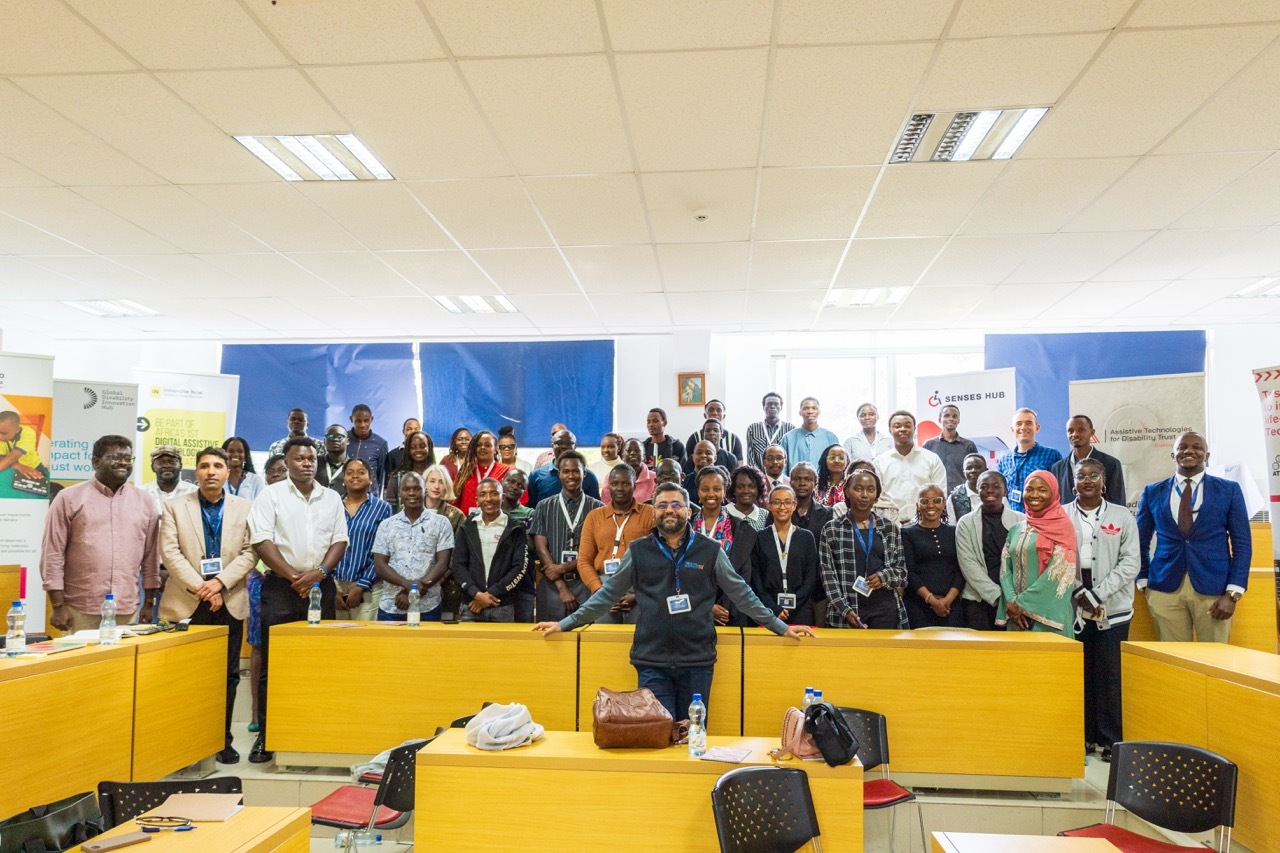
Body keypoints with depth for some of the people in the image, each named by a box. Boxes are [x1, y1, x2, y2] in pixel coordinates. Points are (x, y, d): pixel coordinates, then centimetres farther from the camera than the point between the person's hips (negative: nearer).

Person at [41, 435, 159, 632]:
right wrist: (58, 606, -5)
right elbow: (52, 554, -1)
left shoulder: (145, 502, 9)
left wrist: (148, 603, 9)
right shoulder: (69, 498, 1)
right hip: (79, 611, -2)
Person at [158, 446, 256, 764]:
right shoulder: (175, 506, 5)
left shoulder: (245, 508, 6)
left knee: (228, 674, 6)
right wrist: (201, 588, -13)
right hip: (186, 603, -1)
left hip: (229, 602, 1)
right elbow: (170, 552, -4)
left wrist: (220, 582, -14)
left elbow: (249, 553, 0)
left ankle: (223, 739, 16)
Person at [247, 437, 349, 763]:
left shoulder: (332, 498, 11)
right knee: (274, 663, 0)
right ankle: (267, 734, 9)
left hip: (321, 586, 3)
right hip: (281, 586, -3)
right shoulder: (271, 495, 2)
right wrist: (295, 577, -9)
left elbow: (339, 541, 7)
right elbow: (262, 542, -6)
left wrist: (320, 572, -9)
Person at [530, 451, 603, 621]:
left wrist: (564, 568, -9)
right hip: (551, 585, 1)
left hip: (585, 584, -1)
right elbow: (541, 548, 0)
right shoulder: (544, 507, 7)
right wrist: (562, 587, -8)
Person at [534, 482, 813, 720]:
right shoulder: (638, 551, 4)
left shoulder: (710, 552, 3)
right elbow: (608, 593, 8)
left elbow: (741, 593, 7)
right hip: (652, 662, 0)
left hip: (697, 662, 0)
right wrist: (565, 623, 5)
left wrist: (780, 627, 5)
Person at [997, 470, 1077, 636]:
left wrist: (1022, 603, -13)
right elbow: (1005, 569, 7)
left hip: (1048, 615, -5)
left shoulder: (1062, 527, -3)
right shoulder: (1016, 529, 12)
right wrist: (1012, 602, -10)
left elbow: (1059, 572, -12)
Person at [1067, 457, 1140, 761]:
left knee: (1109, 675, 3)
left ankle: (1110, 740, 13)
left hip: (1112, 609, 0)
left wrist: (1097, 594, -10)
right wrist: (1080, 594, -9)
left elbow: (1130, 563, -2)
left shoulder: (1122, 516, 4)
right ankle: (1081, 736, 15)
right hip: (1071, 608, 1)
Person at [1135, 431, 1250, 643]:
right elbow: (1140, 542, 12)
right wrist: (1145, 584, 5)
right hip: (1165, 589, 1)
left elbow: (1242, 544, 3)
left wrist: (1233, 593, -5)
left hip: (1214, 588, 0)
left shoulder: (1229, 490, 5)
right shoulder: (1153, 492, 7)